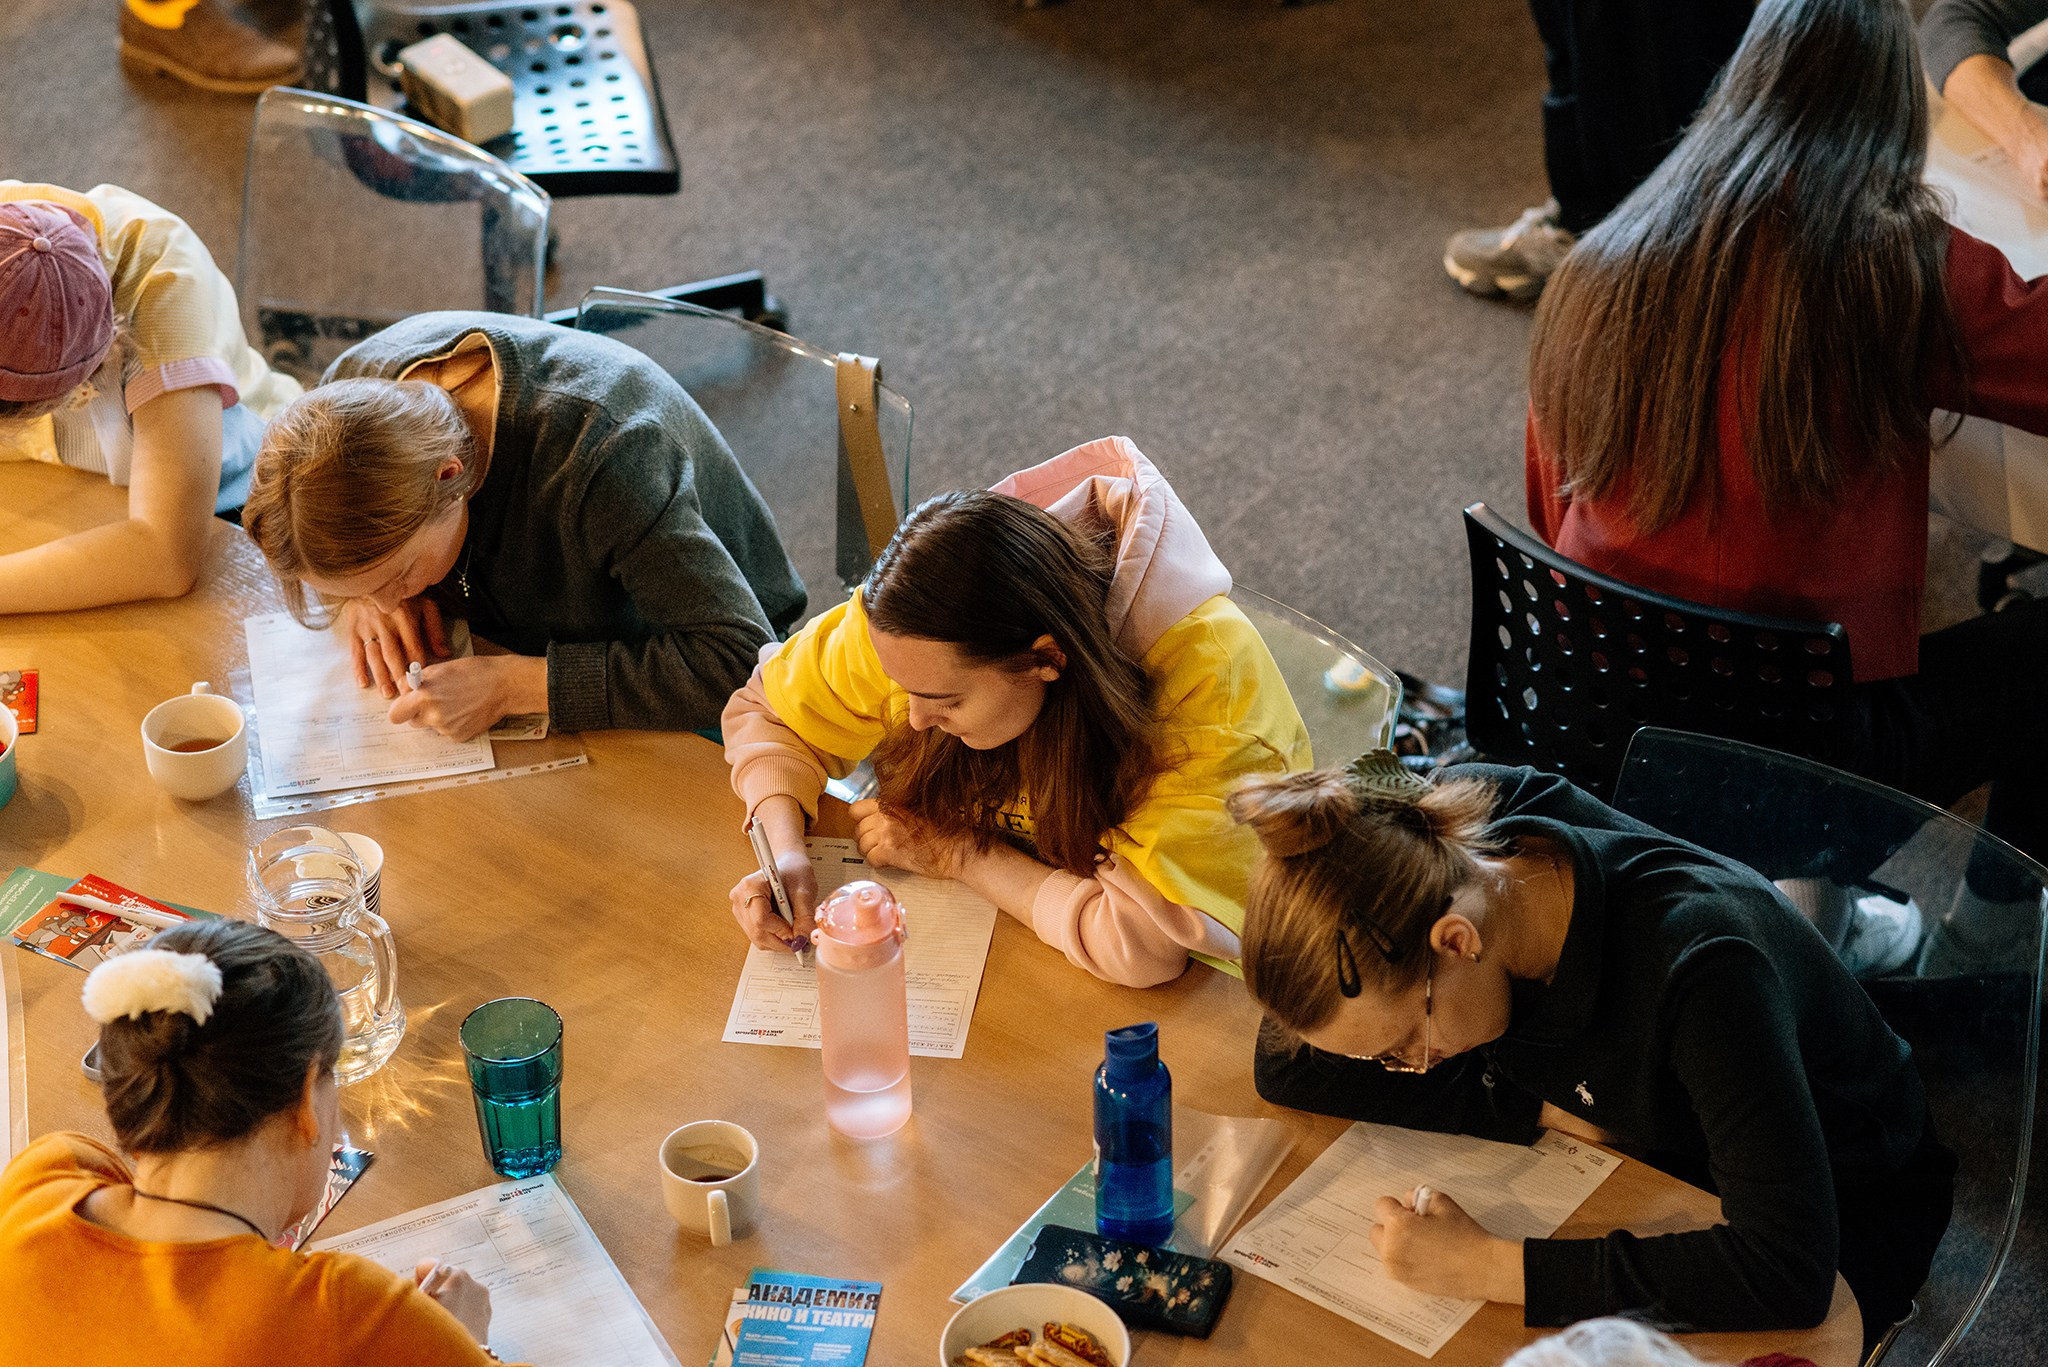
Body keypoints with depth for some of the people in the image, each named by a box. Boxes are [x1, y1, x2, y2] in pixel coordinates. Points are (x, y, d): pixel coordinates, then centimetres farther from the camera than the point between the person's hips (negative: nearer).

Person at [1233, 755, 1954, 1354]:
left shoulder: (1701, 966, -40)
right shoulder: (1454, 843, -24)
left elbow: (1787, 1274, -44)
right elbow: (1286, 1069, -17)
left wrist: (1490, 1266, -44)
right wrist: (1538, 1108, -26)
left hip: (1838, 1213, -4)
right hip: (1654, 1162, 5)